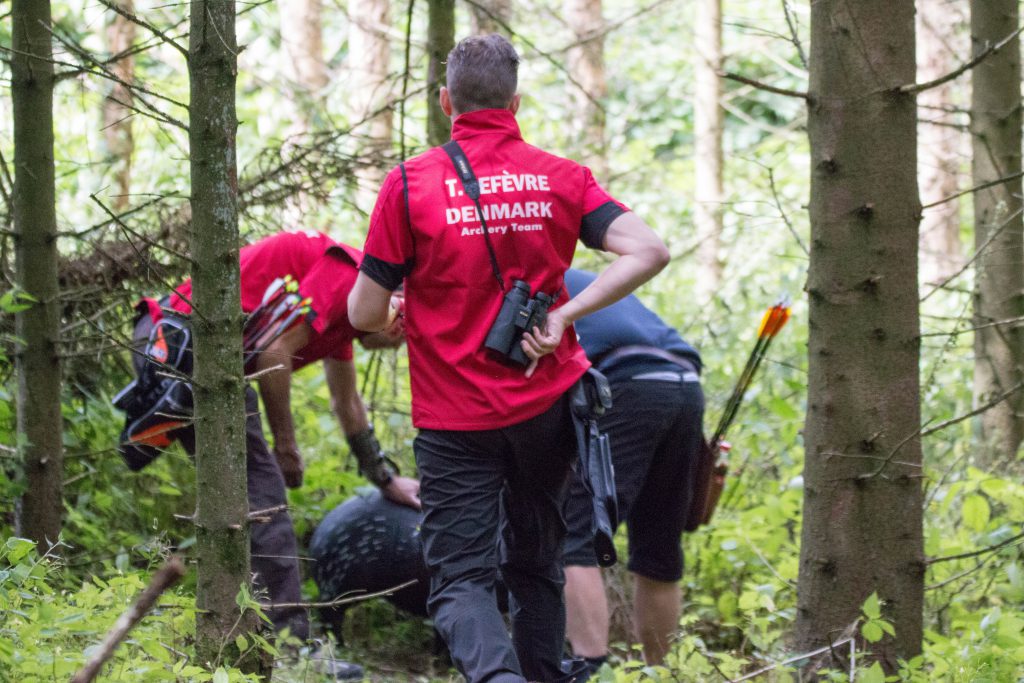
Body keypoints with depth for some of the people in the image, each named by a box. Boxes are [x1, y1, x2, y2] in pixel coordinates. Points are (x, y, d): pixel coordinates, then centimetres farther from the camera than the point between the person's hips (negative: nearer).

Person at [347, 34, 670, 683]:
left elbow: (364, 313, -5)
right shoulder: (561, 178, 1)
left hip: (454, 418, -3)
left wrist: (394, 315, 18)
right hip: (547, 402, 3)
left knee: (461, 577, -2)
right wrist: (564, 315, -9)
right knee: (537, 567, 20)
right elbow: (649, 251, -12)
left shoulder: (409, 184, -7)